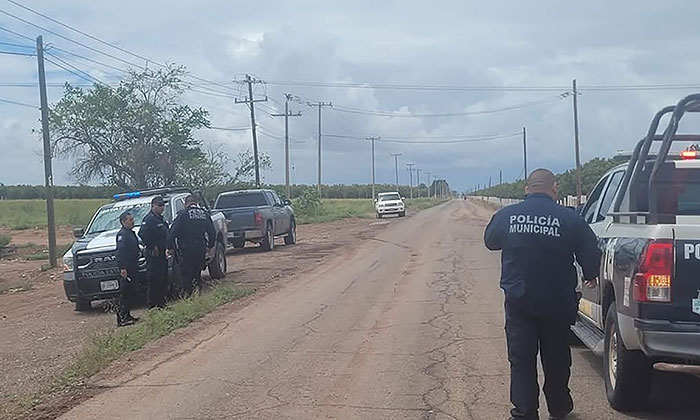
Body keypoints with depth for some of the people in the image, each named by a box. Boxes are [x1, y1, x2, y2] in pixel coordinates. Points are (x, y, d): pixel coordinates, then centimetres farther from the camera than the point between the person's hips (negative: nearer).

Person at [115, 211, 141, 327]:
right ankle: (121, 318, -8)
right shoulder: (122, 234, -13)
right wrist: (122, 268, -28)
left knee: (131, 292, 15)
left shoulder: (131, 233, 17)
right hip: (126, 269, -10)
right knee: (124, 293, -9)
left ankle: (127, 315, 23)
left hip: (133, 268, 10)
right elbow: (120, 252, -22)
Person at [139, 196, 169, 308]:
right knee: (155, 281, -8)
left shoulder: (161, 219, 18)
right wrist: (152, 247, -22)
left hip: (162, 255, 10)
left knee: (163, 280, 14)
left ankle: (161, 303, 23)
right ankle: (152, 305, -4)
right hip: (154, 255, -10)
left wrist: (168, 248, 16)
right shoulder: (149, 219, -13)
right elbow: (142, 234, -28)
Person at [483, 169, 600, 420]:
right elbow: (591, 254, -5)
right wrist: (590, 276, 16)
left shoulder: (506, 216, -5)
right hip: (558, 302, 0)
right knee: (557, 359, 18)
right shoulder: (569, 219, -10)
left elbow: (490, 241, 13)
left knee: (521, 360, 6)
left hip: (518, 302, 0)